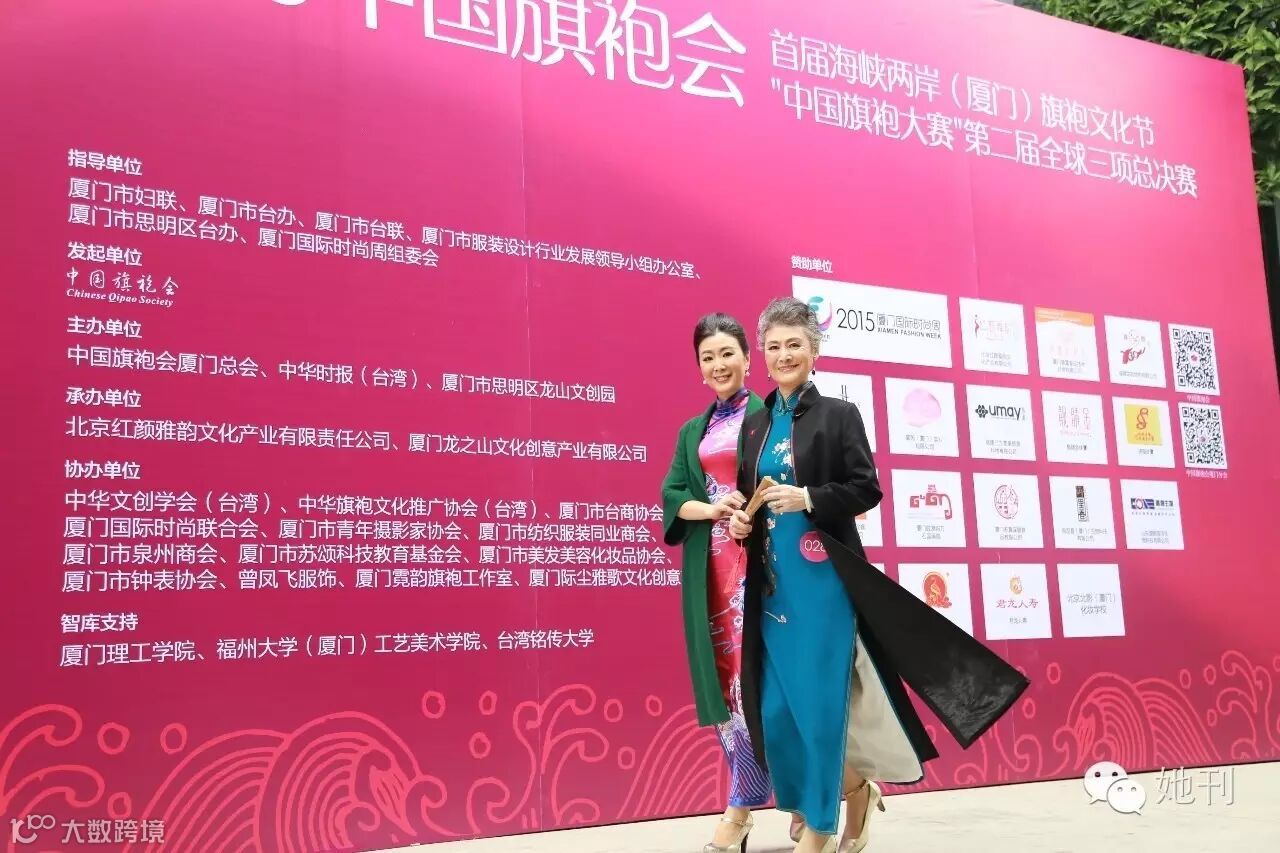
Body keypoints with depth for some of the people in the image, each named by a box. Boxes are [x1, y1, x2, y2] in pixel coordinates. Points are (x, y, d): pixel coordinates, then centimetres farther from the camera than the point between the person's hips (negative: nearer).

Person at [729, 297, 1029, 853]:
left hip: (823, 578, -5)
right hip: (771, 581, 6)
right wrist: (738, 520, -2)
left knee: (819, 699, -4)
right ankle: (857, 789, 27)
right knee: (777, 707, 6)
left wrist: (806, 498, -19)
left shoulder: (839, 415, -2)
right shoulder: (754, 423, 12)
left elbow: (867, 489, -8)